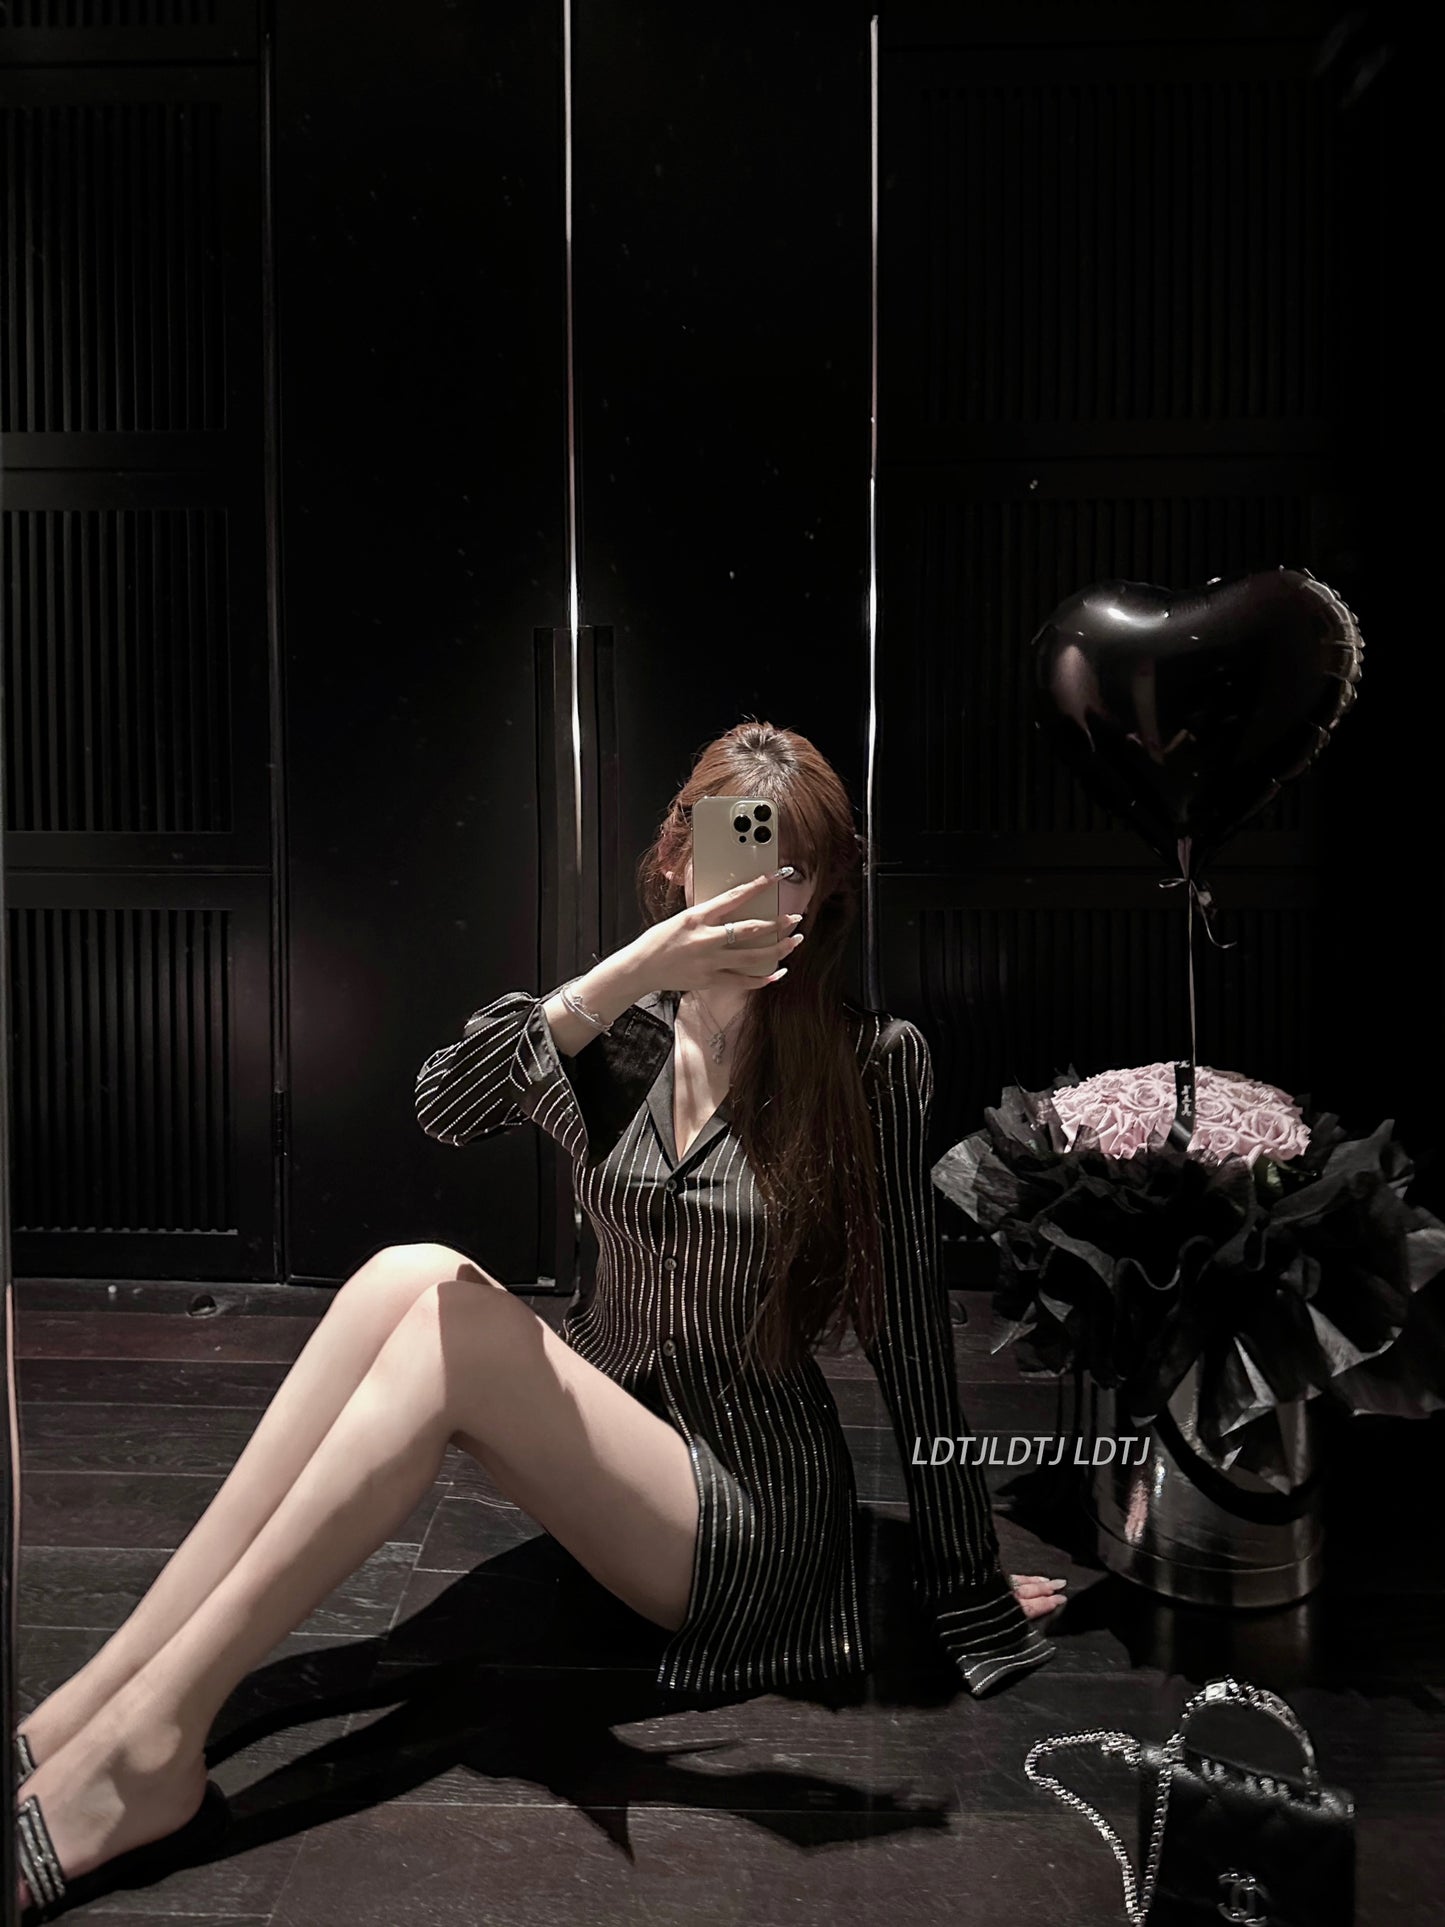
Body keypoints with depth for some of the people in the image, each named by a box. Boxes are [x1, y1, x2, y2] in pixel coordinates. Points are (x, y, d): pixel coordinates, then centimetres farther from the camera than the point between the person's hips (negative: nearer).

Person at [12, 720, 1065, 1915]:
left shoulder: (873, 1063, -10)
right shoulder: (621, 1033, 0)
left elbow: (909, 1325, -9)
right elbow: (445, 1109, -19)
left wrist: (966, 1574, -4)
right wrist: (625, 976, -34)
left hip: (751, 1514, -4)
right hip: (603, 1442, 4)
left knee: (453, 1323, -25)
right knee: (408, 1276, -22)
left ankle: (150, 1737, -21)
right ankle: (85, 1708, -20)